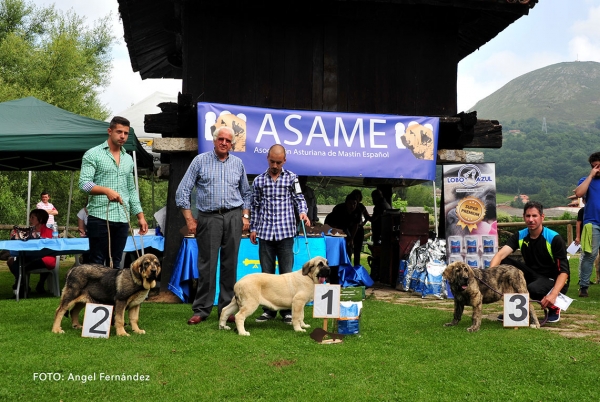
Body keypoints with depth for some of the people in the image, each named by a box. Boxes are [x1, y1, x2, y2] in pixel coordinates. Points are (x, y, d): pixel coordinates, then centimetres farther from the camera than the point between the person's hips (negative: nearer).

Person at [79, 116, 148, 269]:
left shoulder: (128, 159, 17)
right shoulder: (93, 154, -1)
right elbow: (84, 183, -11)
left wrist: (140, 216, 13)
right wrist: (106, 190, -27)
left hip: (122, 219, 6)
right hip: (100, 217, -5)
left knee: (115, 263, 8)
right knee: (97, 262, -3)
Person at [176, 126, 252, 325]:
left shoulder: (238, 163, 11)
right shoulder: (200, 161, 3)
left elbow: (246, 193, 20)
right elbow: (183, 191, 1)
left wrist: (245, 216, 8)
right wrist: (189, 219, -4)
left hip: (233, 217, 2)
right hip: (208, 217, -2)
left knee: (230, 264, 4)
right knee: (207, 265, -3)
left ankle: (227, 309, 11)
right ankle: (201, 310, 4)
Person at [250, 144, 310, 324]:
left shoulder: (291, 178, 5)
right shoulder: (259, 180, 11)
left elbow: (299, 198, 6)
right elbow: (255, 206, 15)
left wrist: (303, 212, -14)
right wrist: (253, 228, 12)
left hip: (286, 232, -2)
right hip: (265, 233, 2)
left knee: (286, 273, 0)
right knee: (266, 273, 6)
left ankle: (287, 311, 7)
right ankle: (269, 310, 15)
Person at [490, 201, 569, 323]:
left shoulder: (554, 238, -17)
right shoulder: (520, 236, -5)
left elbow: (563, 271, -19)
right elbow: (501, 254, -20)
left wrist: (553, 294, -36)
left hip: (554, 281, -5)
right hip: (533, 275, 5)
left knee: (533, 289, -38)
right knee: (504, 262, -16)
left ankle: (553, 307, -2)